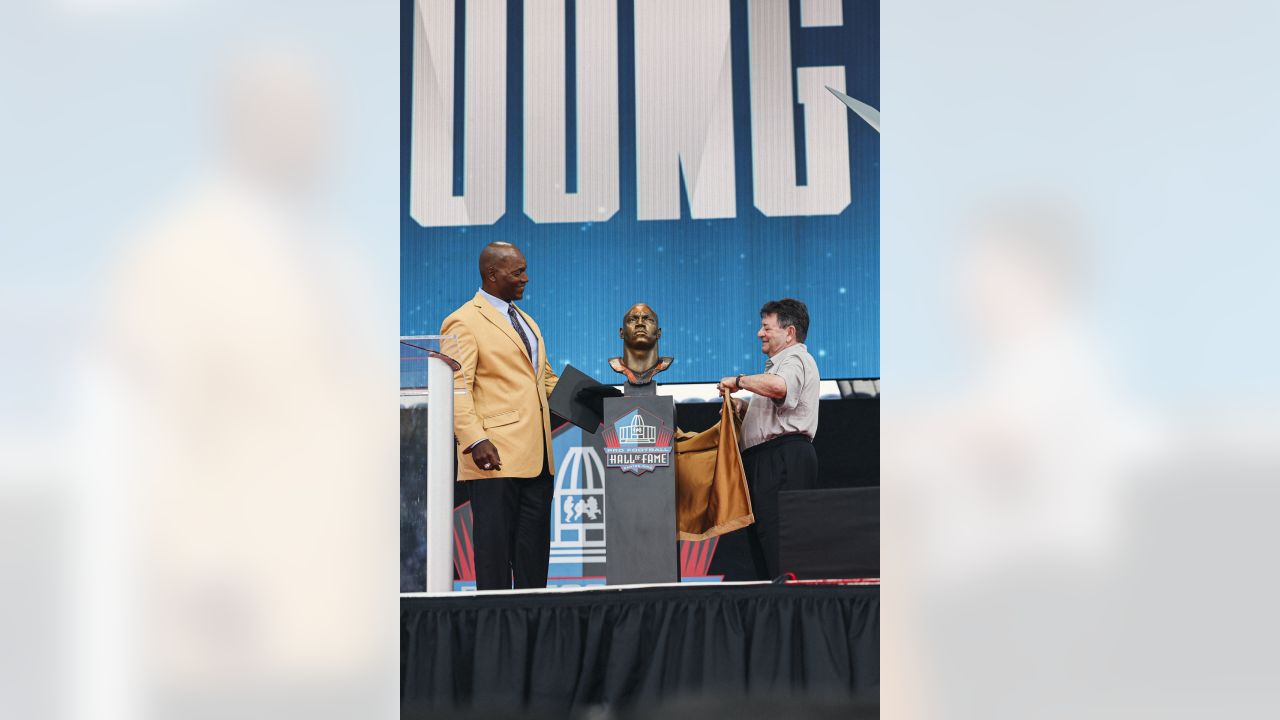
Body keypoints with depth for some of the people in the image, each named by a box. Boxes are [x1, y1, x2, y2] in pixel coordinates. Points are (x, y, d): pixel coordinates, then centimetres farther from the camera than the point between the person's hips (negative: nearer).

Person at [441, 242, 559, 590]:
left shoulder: (525, 320, 22)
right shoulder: (463, 322, -6)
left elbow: (546, 378, 29)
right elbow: (456, 389, -14)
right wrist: (475, 440, -25)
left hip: (536, 455, 8)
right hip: (495, 456, -8)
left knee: (535, 547, 9)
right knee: (495, 543, -4)